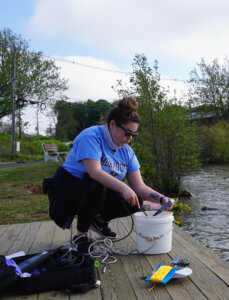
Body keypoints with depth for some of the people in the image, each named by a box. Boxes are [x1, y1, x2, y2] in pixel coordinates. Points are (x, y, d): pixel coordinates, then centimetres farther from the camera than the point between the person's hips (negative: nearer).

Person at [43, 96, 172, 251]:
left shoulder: (126, 152, 0)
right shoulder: (91, 137, -21)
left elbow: (139, 187, -4)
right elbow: (95, 172, -36)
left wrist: (162, 199, -19)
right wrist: (123, 187, -44)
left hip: (101, 193, 6)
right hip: (68, 189, -6)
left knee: (135, 202, -13)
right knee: (96, 186, -37)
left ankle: (99, 220, 12)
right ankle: (81, 233, -12)